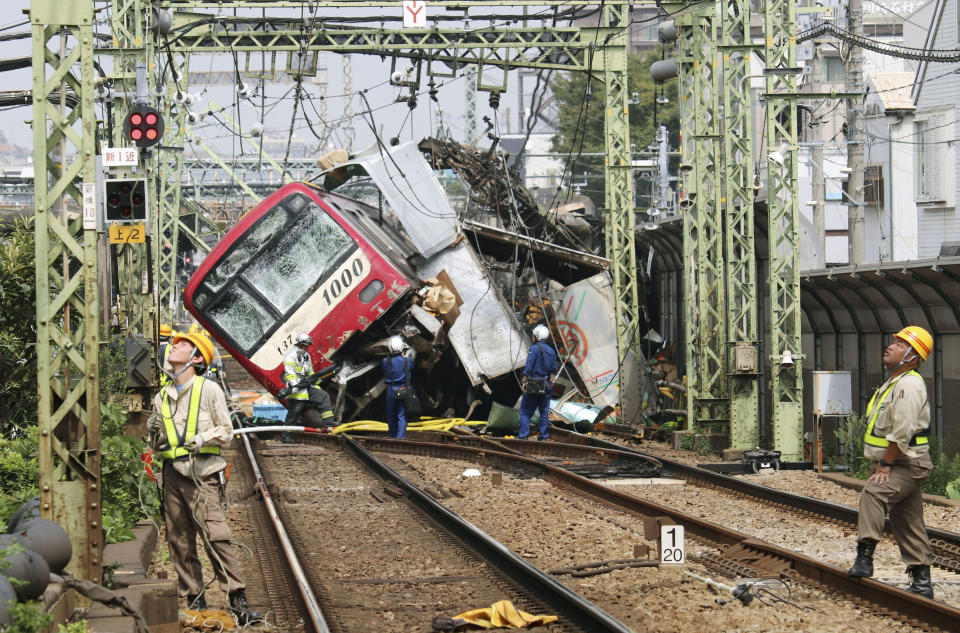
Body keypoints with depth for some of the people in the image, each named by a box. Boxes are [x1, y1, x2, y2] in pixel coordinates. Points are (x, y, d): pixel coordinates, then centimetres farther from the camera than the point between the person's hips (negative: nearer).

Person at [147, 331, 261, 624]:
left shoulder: (209, 389, 4)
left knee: (215, 537, -15)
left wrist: (202, 438, -15)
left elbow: (226, 431, 3)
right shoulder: (162, 397, 19)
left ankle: (238, 600, -16)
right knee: (179, 541, 2)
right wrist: (155, 435, 2)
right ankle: (195, 601, 9)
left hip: (202, 474, -6)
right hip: (172, 474, 6)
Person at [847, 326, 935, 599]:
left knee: (873, 493, -31)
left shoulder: (909, 384, -17)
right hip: (893, 465, 11)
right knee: (908, 526, 13)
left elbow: (902, 432, -24)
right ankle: (922, 582, 20)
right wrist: (880, 464, 16)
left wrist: (885, 465, -22)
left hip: (908, 465, -11)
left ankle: (865, 556, -37)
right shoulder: (893, 383, 16)